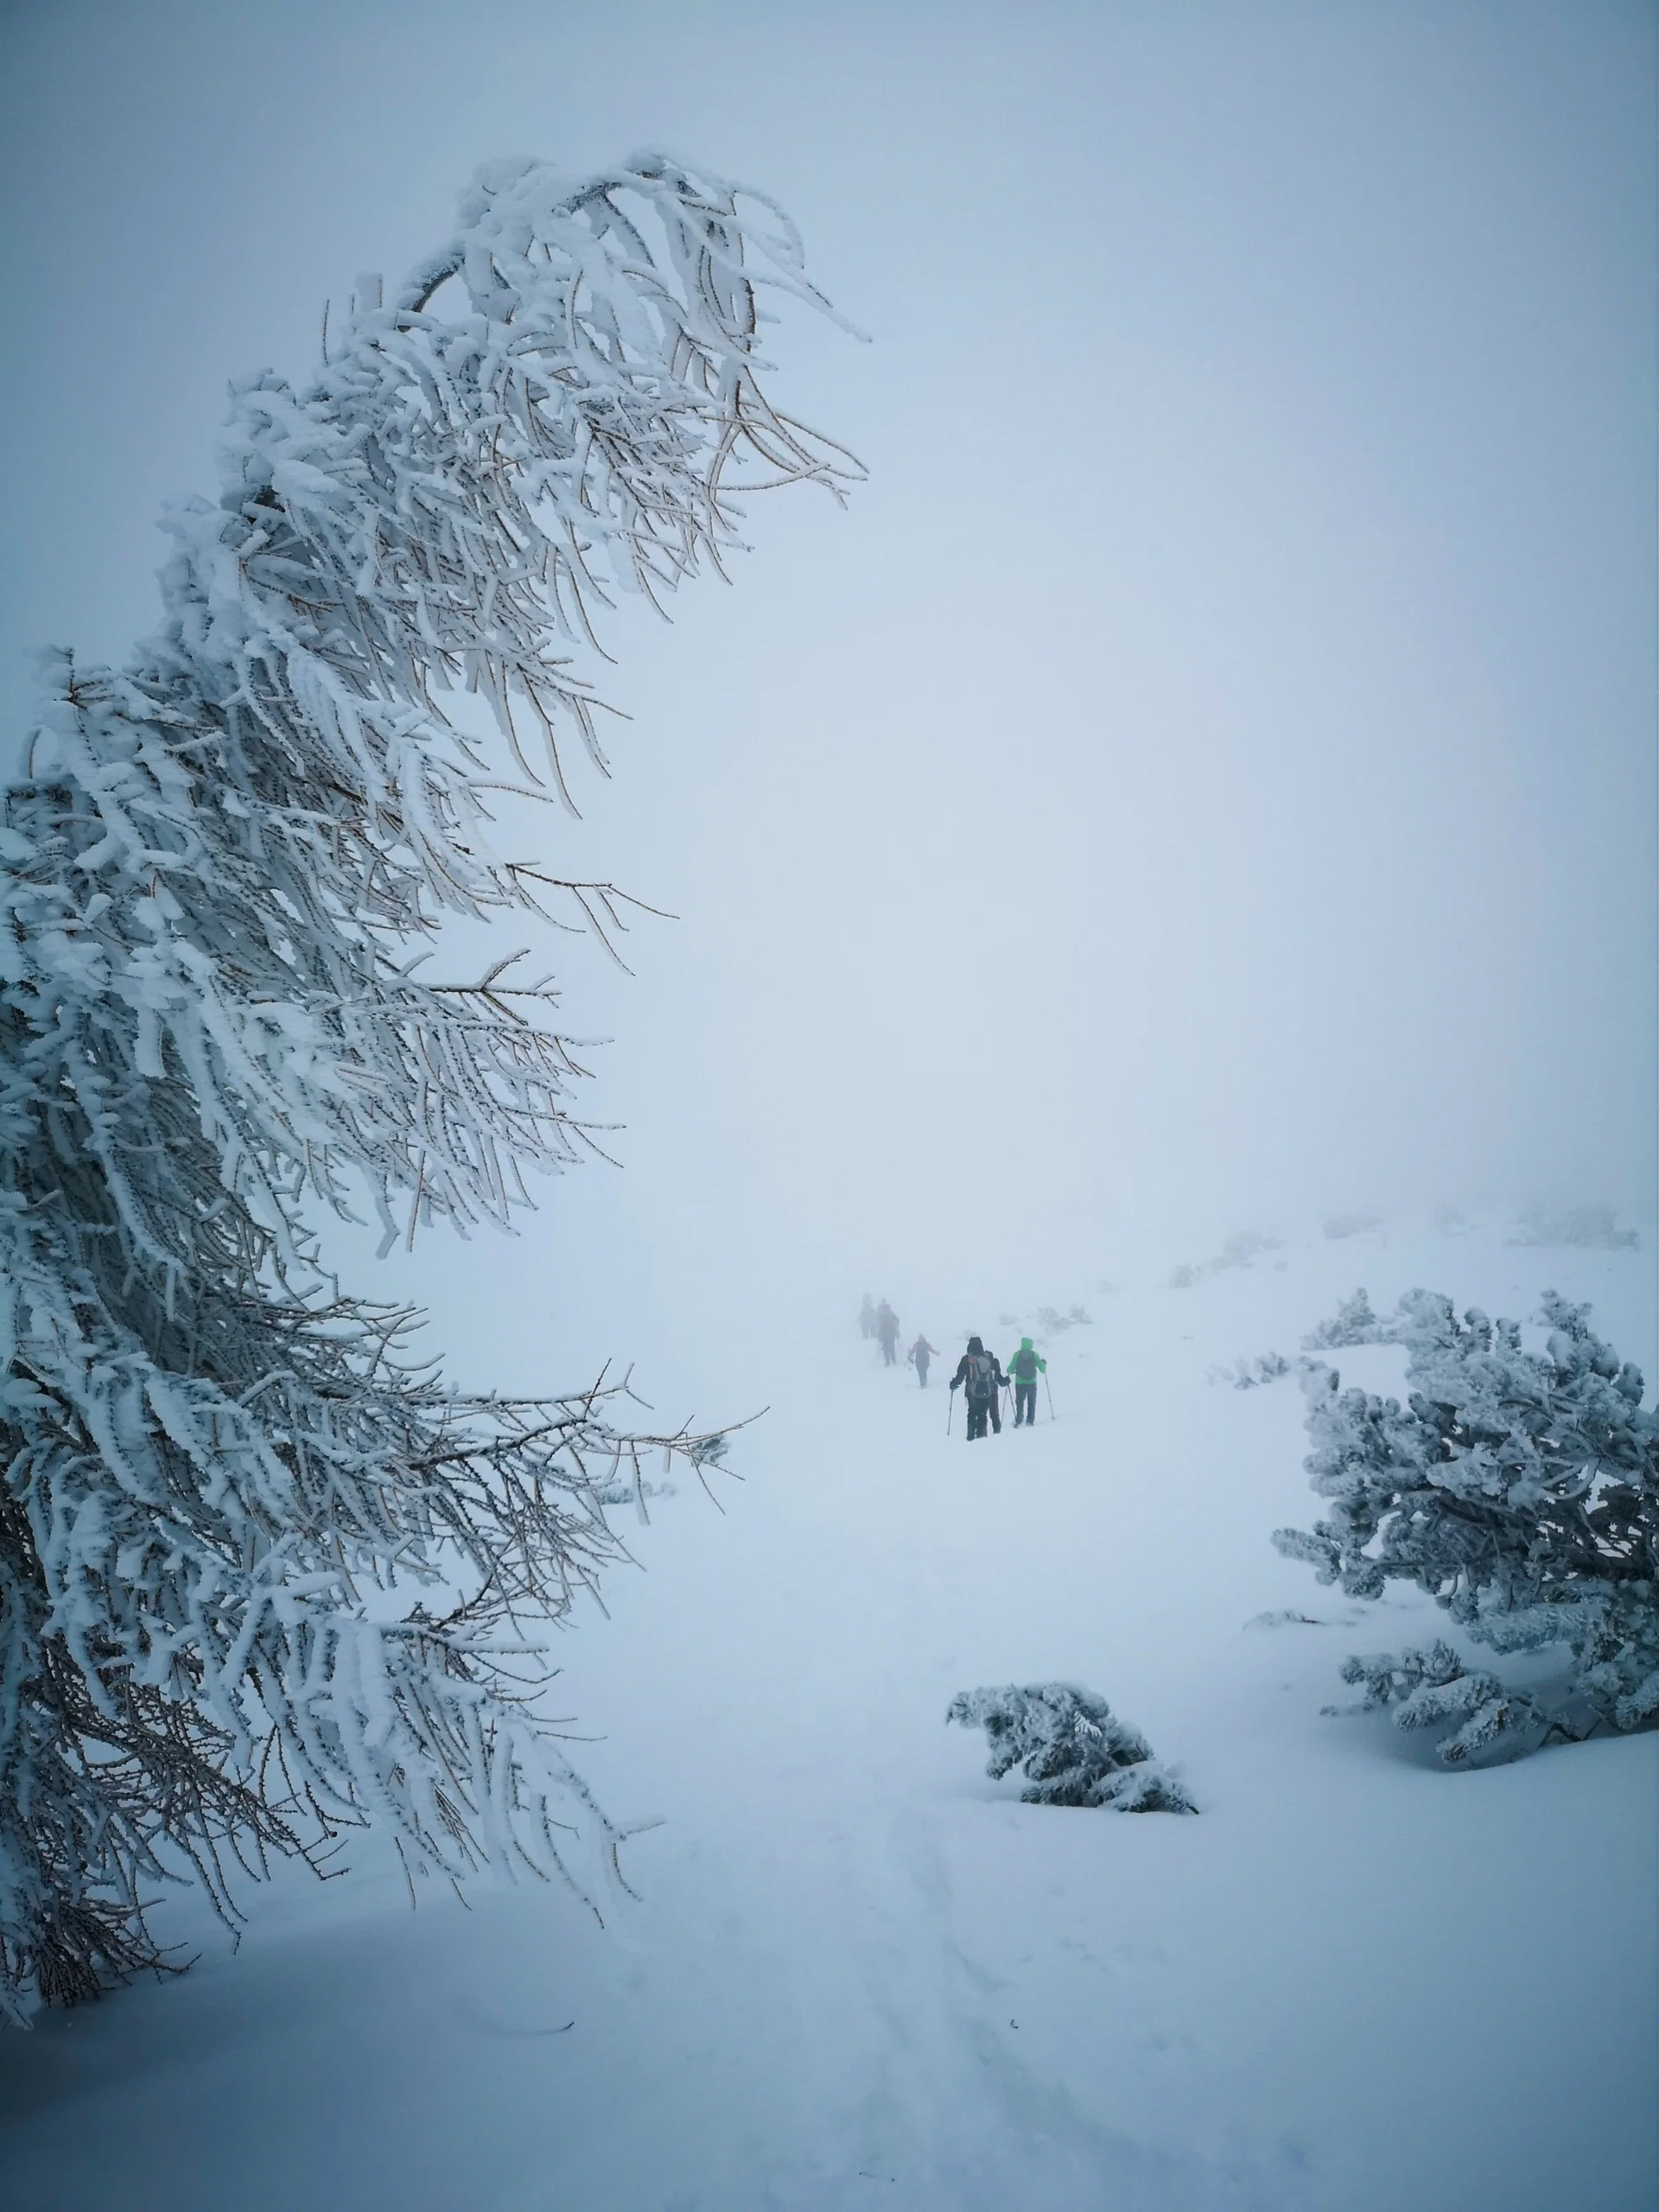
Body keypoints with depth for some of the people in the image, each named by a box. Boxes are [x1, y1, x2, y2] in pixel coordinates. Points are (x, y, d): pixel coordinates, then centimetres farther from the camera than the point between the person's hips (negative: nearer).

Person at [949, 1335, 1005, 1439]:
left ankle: (971, 1435, 3)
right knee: (983, 1413, 8)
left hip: (973, 1391, -2)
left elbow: (960, 1375, -4)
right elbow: (997, 1373, 8)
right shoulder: (990, 1357, 4)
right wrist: (1003, 1381, 23)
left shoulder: (967, 1359, -5)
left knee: (973, 1413, 8)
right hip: (989, 1391, 2)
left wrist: (954, 1384, 11)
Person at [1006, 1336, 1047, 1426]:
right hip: (1032, 1382, 0)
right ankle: (1030, 1421, 13)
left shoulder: (1017, 1354, -9)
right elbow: (1042, 1369, -5)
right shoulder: (1034, 1355, -7)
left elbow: (1011, 1369, -12)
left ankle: (1018, 1421, 9)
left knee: (1020, 1402, 13)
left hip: (1020, 1383, 0)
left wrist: (1009, 1371, 12)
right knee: (1031, 1403, 14)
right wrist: (1044, 1363, 16)